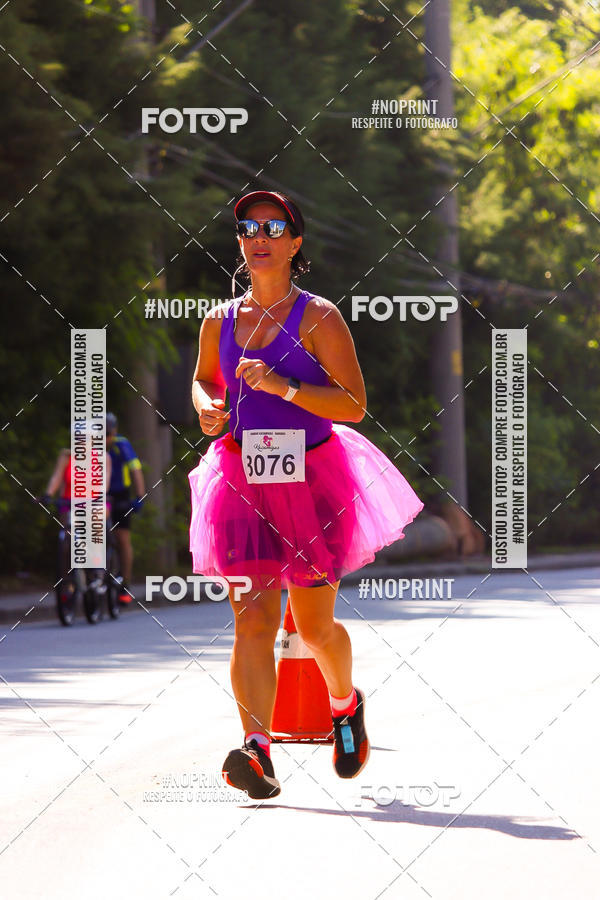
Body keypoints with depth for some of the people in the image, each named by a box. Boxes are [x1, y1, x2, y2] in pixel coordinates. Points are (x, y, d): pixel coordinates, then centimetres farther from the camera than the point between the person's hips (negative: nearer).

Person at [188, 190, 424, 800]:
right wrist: (207, 407, 3)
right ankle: (258, 752, -24)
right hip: (242, 478, 2)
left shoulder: (318, 319, -4)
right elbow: (204, 380, 27)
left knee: (314, 627, 8)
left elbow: (354, 405, -9)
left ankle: (345, 704, 40)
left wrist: (282, 386, -21)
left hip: (311, 478, -2)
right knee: (252, 620, -13)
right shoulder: (219, 321, 8)